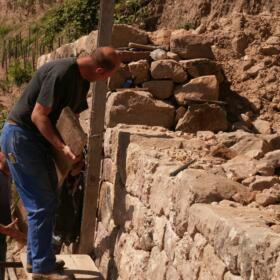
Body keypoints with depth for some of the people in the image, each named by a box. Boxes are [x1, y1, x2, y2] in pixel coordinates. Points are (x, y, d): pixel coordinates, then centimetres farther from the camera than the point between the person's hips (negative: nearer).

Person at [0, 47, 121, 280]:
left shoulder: (83, 80, 5)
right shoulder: (61, 73, -25)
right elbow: (38, 115, -24)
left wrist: (74, 153, 8)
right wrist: (63, 148, -28)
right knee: (41, 204, -7)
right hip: (20, 136, -10)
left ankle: (36, 257, 29)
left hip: (39, 139, 10)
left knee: (49, 201, 15)